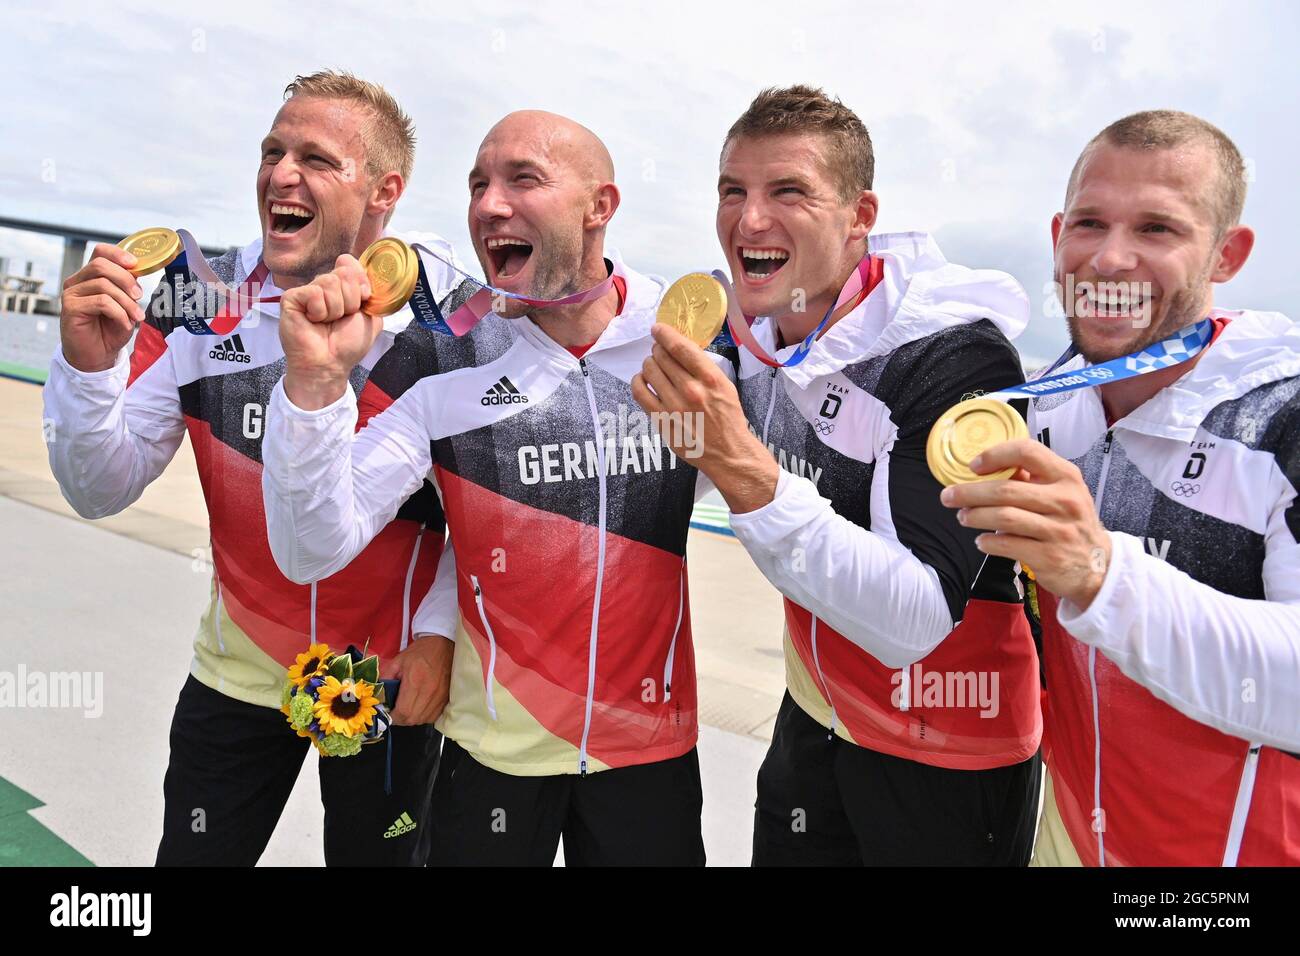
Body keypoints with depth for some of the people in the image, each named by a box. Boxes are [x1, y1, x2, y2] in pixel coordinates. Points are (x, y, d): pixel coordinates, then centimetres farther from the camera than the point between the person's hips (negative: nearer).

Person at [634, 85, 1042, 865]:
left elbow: (915, 621, -32)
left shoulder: (958, 353, -26)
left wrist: (744, 469, -42)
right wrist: (693, 416, -7)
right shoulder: (753, 337, -6)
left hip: (951, 762, -5)